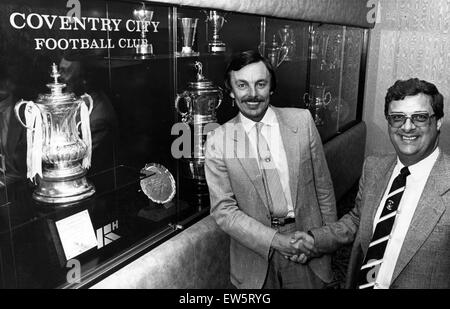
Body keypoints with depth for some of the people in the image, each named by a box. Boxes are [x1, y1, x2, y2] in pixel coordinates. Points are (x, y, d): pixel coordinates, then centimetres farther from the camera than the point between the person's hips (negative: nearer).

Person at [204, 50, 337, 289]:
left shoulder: (302, 120, -5)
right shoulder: (217, 141, -9)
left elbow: (323, 185, 2)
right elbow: (223, 210, -10)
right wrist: (275, 240, -17)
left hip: (307, 245, 1)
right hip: (256, 253, -1)